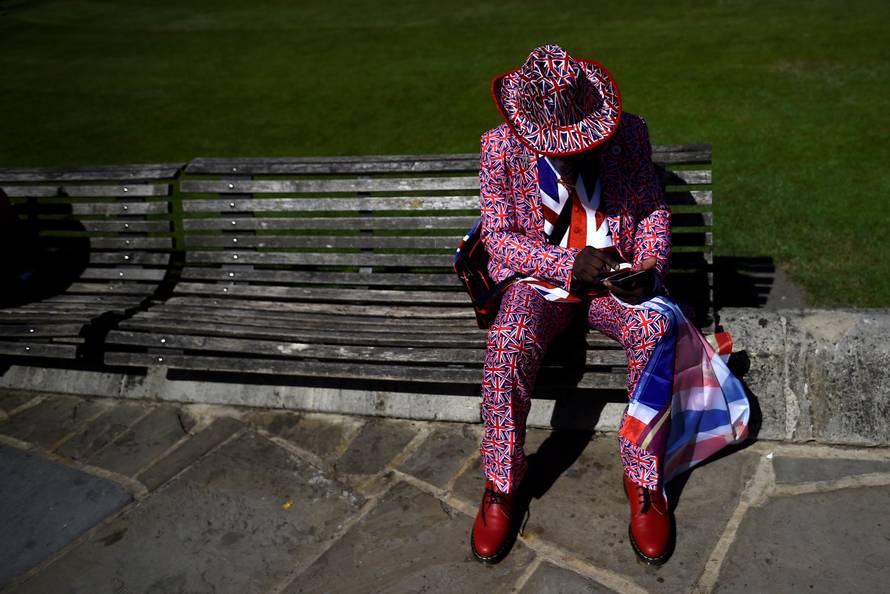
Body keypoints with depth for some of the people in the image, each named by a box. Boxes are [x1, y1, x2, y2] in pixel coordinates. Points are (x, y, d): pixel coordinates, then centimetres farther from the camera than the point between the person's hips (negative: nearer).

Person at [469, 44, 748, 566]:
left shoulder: (629, 133, -5)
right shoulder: (501, 147, -8)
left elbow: (653, 210, 5)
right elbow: (498, 238, -8)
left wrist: (648, 268, -15)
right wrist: (569, 265, -22)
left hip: (615, 277, 1)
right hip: (540, 279, -1)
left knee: (656, 327, -31)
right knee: (508, 343, -32)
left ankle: (645, 479, -13)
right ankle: (503, 486, -10)